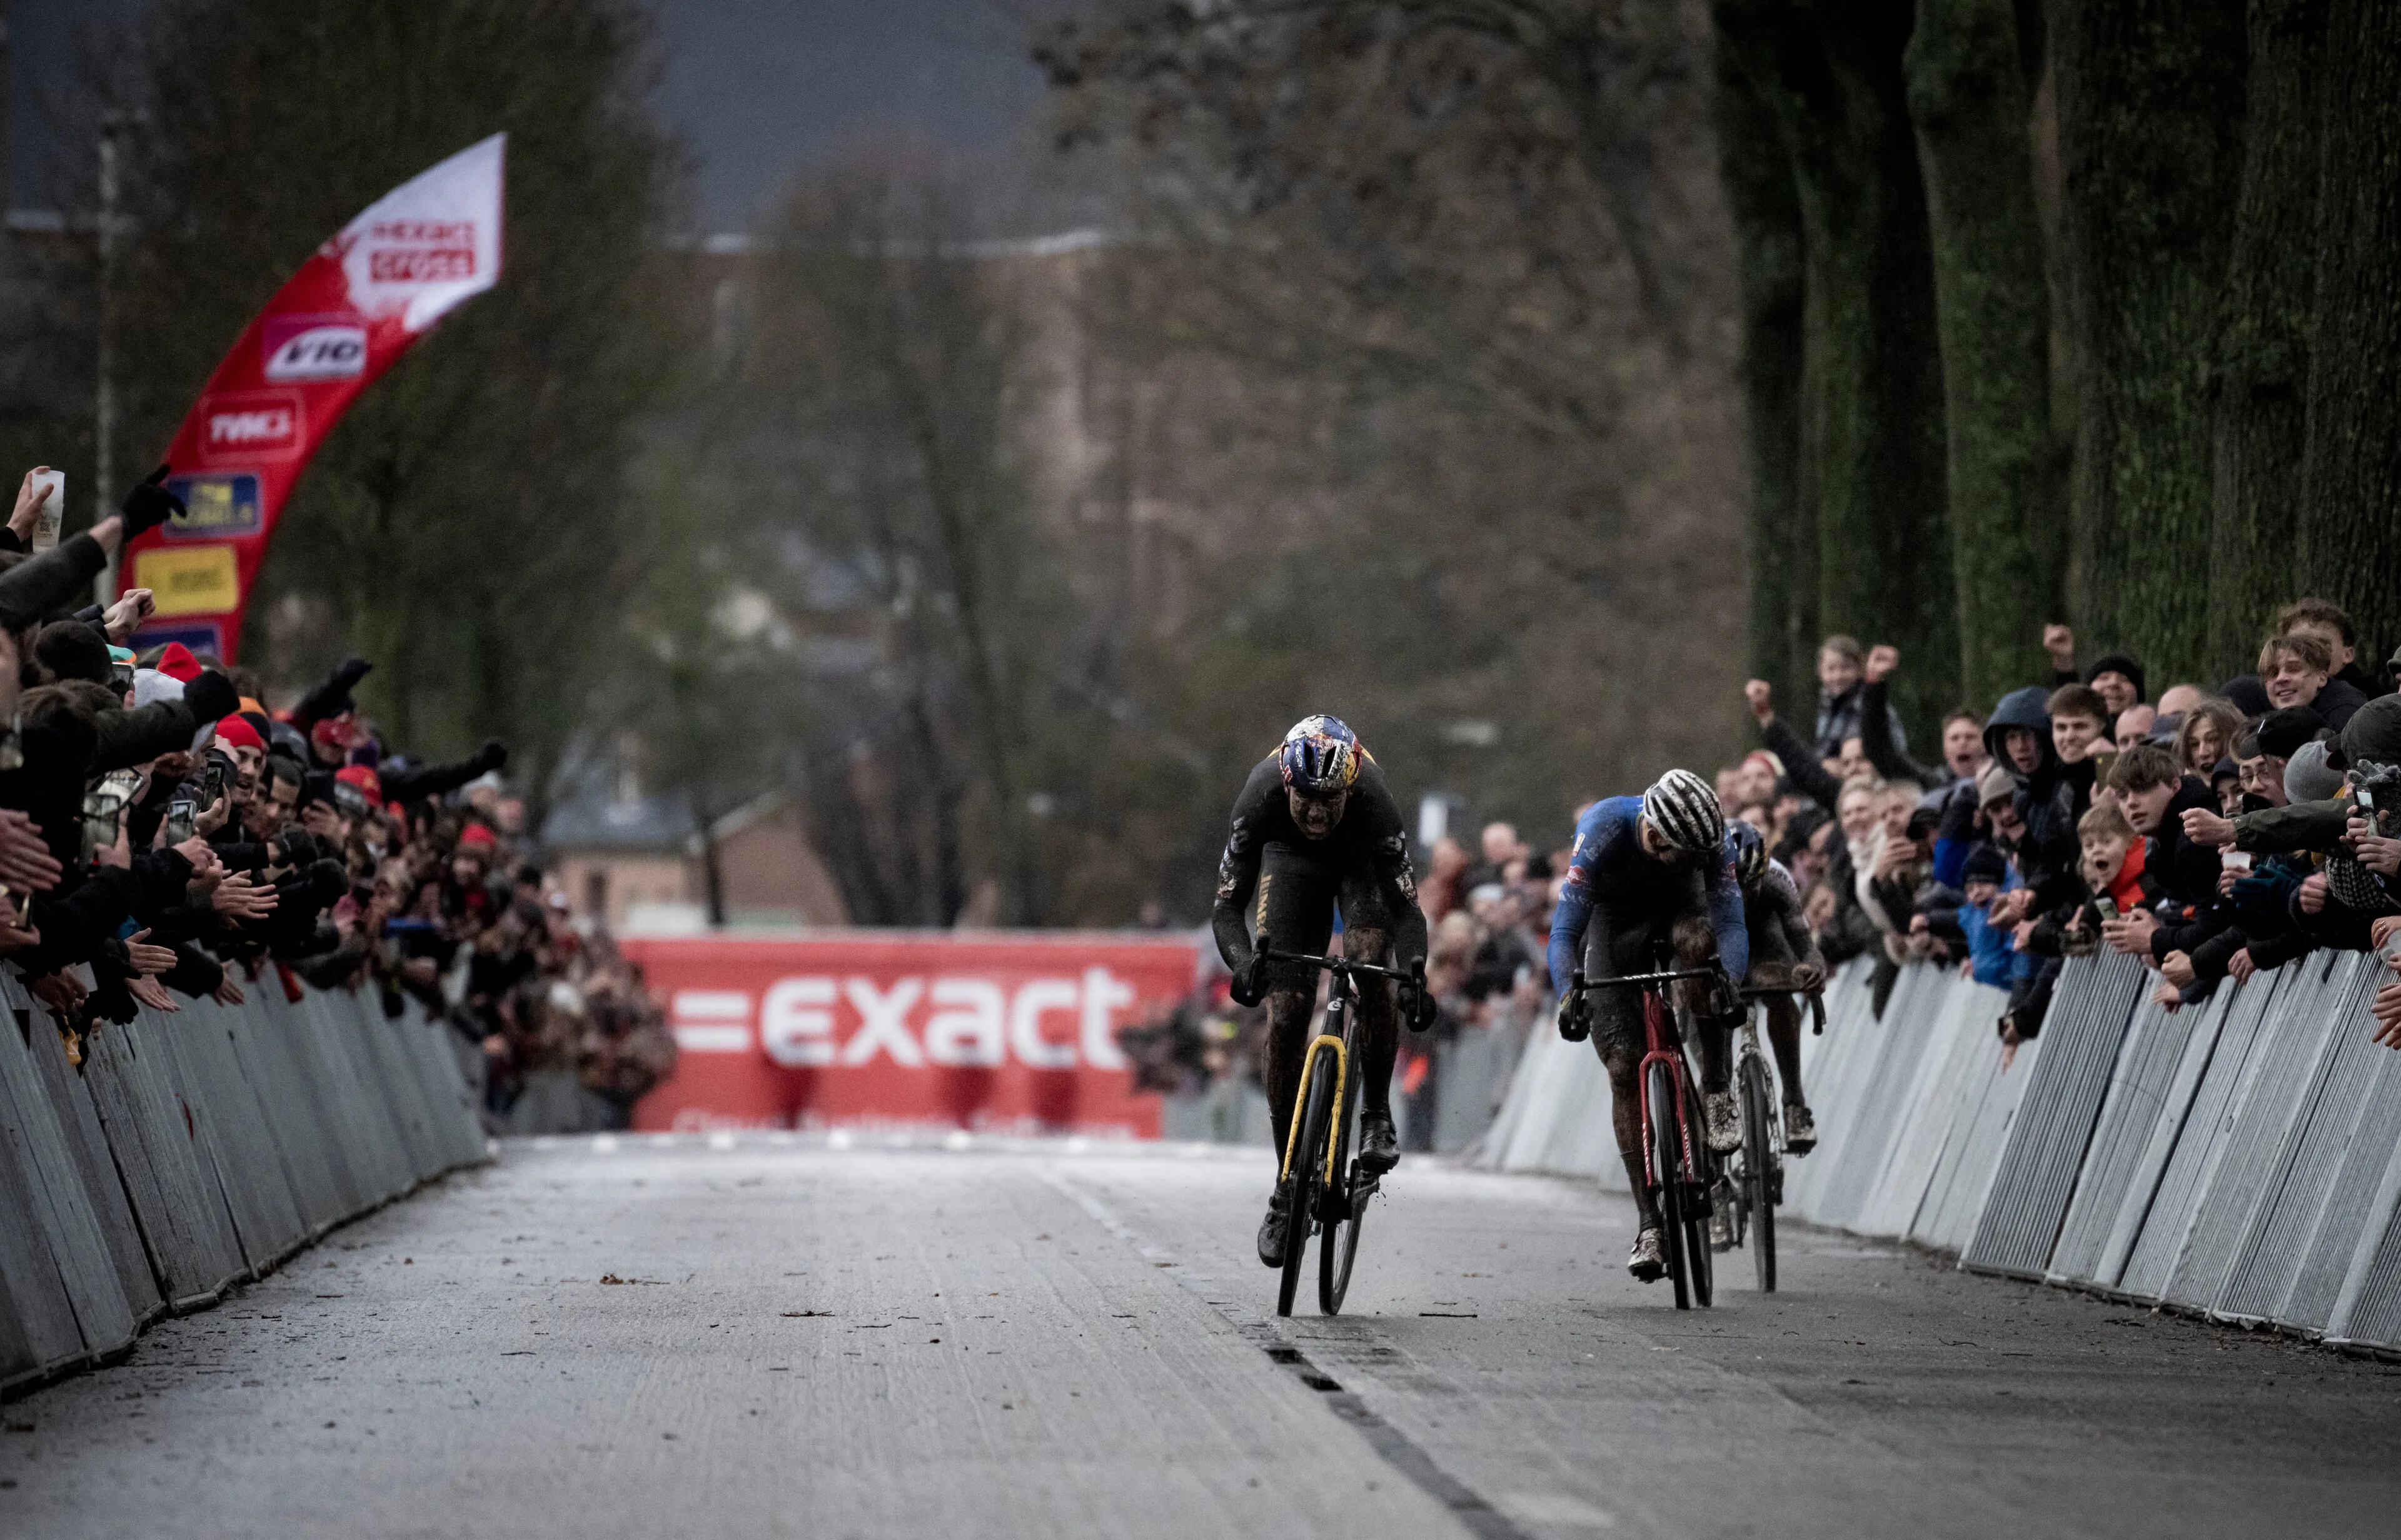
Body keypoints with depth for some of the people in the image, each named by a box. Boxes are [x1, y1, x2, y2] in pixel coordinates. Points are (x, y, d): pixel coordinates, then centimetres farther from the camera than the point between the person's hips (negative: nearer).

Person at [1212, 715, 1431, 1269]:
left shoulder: (1372, 800, -39)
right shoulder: (1261, 796, -37)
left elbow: (1406, 907, -35)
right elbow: (1227, 906, -33)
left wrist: (1416, 972, -53)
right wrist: (1243, 962, -53)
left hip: (1361, 859, -1)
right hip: (1290, 859, 1)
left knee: (1369, 961, -31)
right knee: (1284, 1020, -8)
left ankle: (1377, 1117, -13)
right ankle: (1288, 1186, 2)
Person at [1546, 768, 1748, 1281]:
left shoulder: (1705, 839, -31)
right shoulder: (1604, 831, -37)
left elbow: (1732, 922, -34)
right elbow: (1564, 931, -38)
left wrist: (1729, 983, -53)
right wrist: (1569, 996, -55)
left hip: (1677, 903, 1)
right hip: (1613, 917, -1)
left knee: (1697, 940, -38)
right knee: (1624, 1067, -11)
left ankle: (1716, 1092, -22)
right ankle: (1649, 1224, -6)